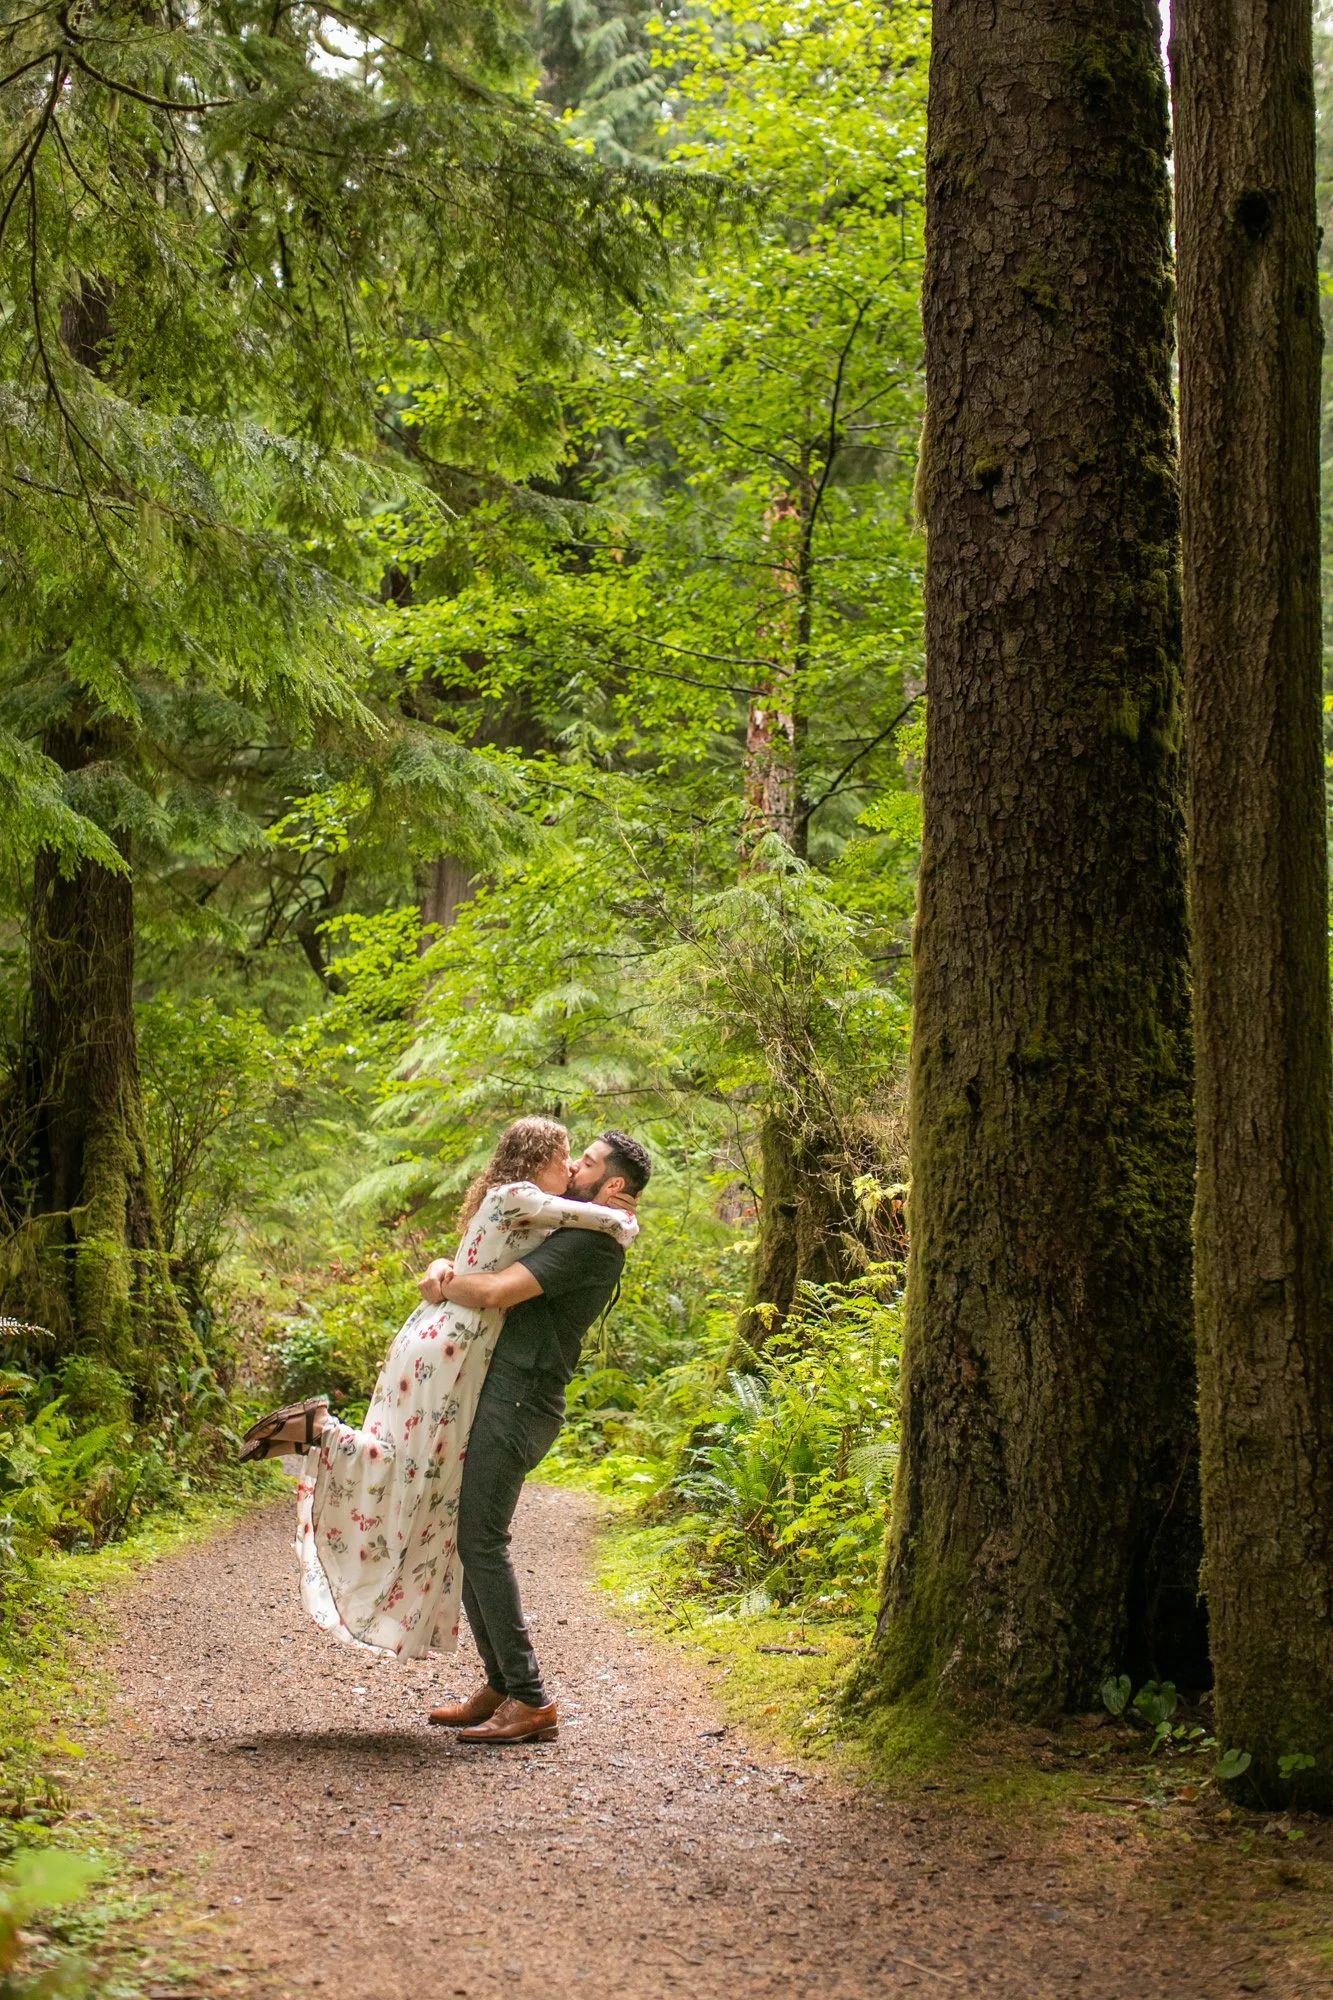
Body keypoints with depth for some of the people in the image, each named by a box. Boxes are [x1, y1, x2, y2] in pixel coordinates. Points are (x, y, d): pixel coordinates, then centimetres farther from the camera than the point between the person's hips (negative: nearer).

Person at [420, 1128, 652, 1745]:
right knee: (469, 1538, 11)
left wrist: (441, 1285, -4)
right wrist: (443, 1266, -2)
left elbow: (495, 1291, -22)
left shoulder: (589, 1242, -12)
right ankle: (502, 1686, 16)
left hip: (518, 1399, -10)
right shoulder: (565, 1237, 21)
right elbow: (482, 1262, 21)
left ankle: (530, 1700, -10)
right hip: (497, 1392, 10)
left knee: (482, 1542, -12)